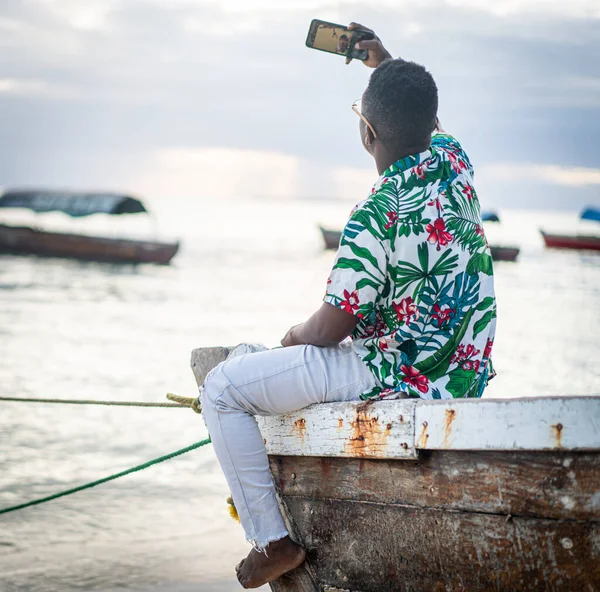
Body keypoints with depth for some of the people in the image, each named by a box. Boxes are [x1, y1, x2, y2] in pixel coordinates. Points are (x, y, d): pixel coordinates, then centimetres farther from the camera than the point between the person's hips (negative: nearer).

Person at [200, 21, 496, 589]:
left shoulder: (377, 214, -25)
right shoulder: (453, 160, -1)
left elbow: (329, 329, -17)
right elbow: (422, 120, 27)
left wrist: (297, 334, 4)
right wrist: (382, 62, 28)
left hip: (397, 373, -9)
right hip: (463, 369, 9)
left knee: (223, 387, 0)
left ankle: (272, 539, 1)